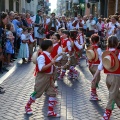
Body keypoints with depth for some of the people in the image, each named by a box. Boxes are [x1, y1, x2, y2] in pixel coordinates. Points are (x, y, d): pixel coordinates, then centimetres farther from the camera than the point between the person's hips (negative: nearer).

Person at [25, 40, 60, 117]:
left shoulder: (49, 55, 7)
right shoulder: (42, 56, -22)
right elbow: (41, 68, -29)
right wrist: (51, 63, -30)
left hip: (49, 77, 9)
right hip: (42, 77, -9)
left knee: (53, 93, 3)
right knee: (37, 93, 5)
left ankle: (51, 111, 8)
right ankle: (28, 106, 28)